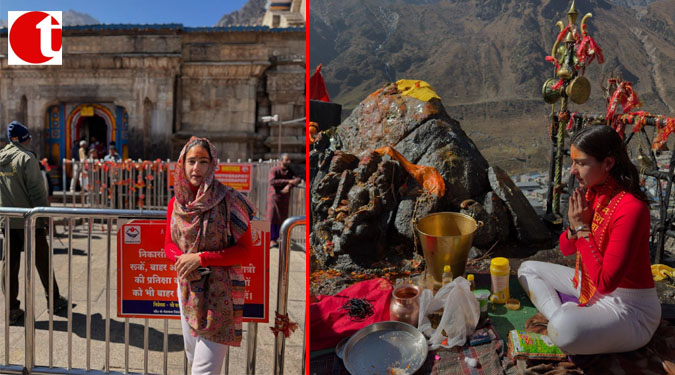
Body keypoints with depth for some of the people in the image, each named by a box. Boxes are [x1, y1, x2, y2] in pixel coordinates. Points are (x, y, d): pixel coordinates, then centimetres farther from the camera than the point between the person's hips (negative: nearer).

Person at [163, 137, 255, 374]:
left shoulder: (229, 201, -13)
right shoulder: (175, 203, 3)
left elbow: (244, 251, -13)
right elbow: (169, 244, 10)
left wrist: (201, 258, -20)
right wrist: (183, 259, -12)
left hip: (219, 290, -5)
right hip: (187, 287, 6)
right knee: (192, 353, 21)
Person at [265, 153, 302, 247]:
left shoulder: (290, 171, 1)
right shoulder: (274, 170, -11)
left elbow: (298, 179, -15)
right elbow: (272, 182, -28)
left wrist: (289, 186, -34)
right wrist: (289, 181, -31)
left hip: (285, 198, 4)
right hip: (274, 197, -4)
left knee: (281, 219, 5)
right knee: (272, 218, -8)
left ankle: (275, 238, 18)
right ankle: (272, 240, -1)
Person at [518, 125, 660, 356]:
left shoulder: (631, 208, -27)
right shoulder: (591, 193, -2)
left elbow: (605, 282, -27)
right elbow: (566, 249, 9)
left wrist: (583, 228, -22)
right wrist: (574, 226, -13)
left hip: (629, 308, -9)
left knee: (565, 331, -38)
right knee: (527, 269, 11)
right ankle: (559, 317, -10)